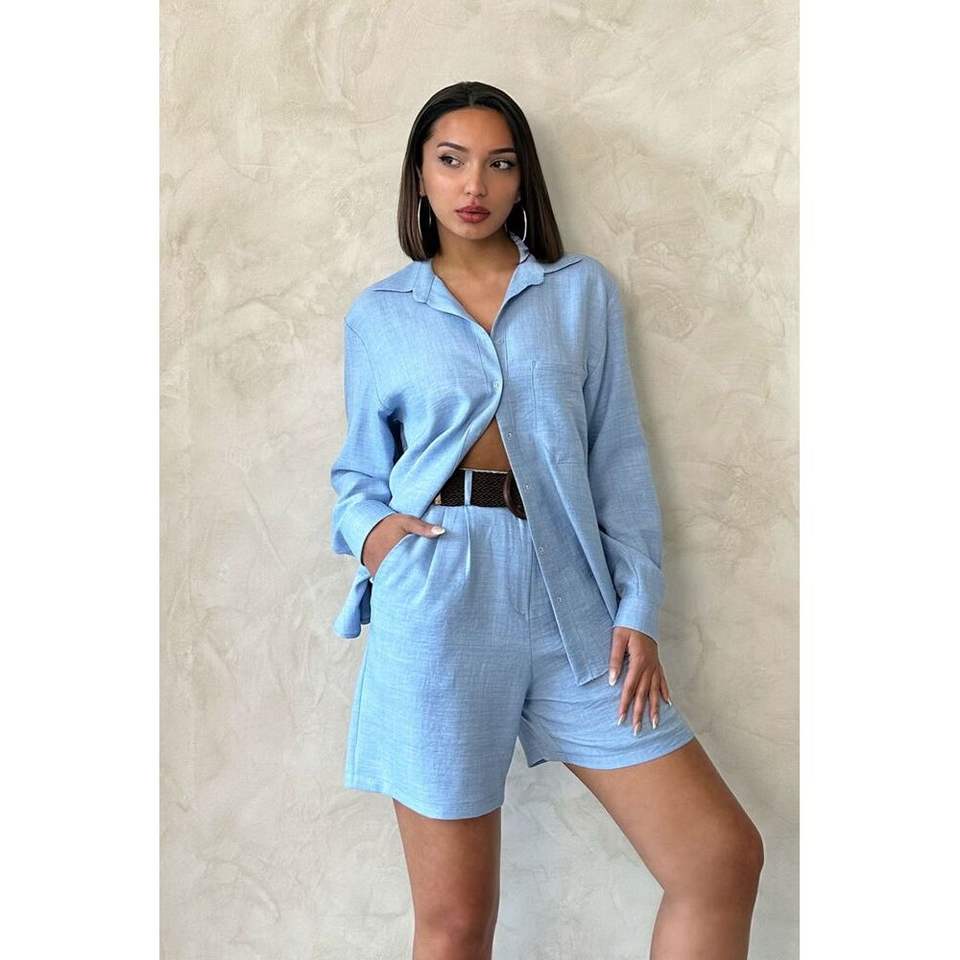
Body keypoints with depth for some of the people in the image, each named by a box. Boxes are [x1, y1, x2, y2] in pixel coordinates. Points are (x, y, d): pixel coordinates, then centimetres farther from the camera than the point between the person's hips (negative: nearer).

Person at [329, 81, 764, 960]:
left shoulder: (583, 290, 11)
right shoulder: (379, 314, 11)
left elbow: (620, 457, 7)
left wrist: (639, 610, -1)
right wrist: (366, 526, -6)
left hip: (572, 600, 2)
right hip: (441, 600, -1)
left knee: (725, 856, -2)